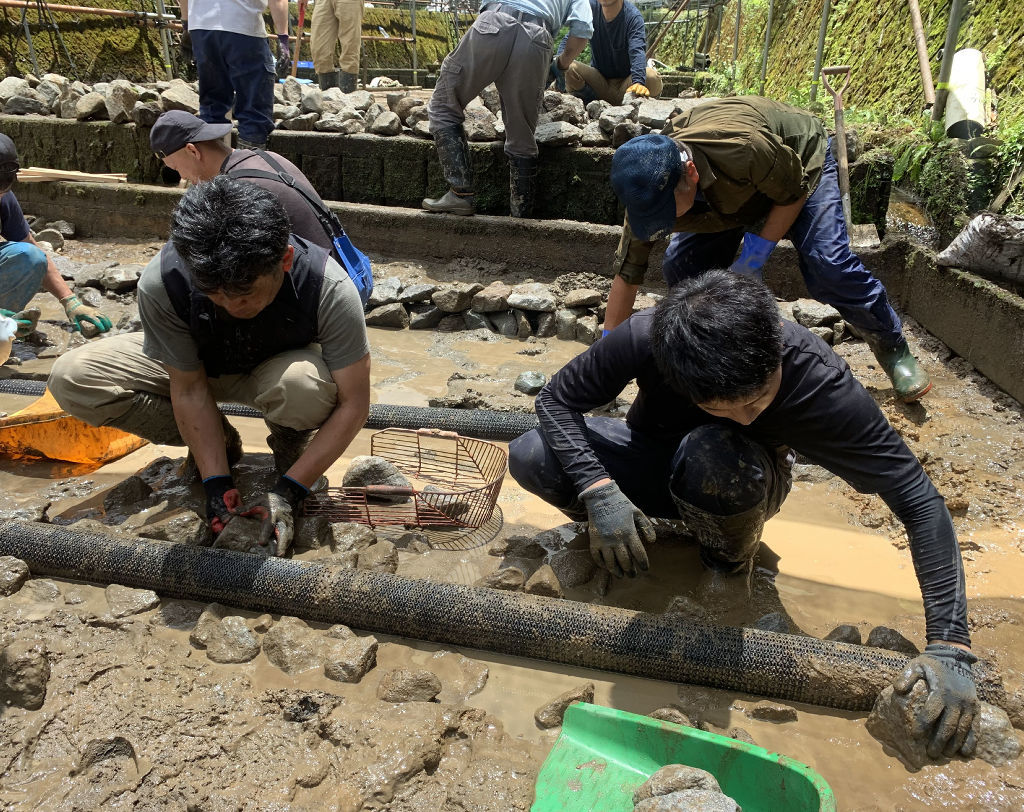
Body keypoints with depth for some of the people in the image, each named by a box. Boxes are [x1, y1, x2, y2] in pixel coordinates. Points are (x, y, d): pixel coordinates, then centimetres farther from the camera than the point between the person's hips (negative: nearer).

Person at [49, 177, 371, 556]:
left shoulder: (330, 288, -36)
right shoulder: (161, 281, -31)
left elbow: (353, 404, -30)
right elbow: (190, 390, -20)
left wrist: (288, 491, -33)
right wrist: (217, 482, -25)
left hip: (279, 367, -2)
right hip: (199, 365, 3)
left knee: (304, 385, -40)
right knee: (71, 379, -18)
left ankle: (290, 446, -3)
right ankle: (219, 443, 0)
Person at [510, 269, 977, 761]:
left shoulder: (820, 382, -33)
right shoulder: (643, 338, -33)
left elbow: (920, 502, -28)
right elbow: (555, 398, -20)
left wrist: (949, 646, -34)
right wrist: (599, 490, -36)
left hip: (745, 482, -1)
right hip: (653, 460, 2)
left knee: (713, 459, -40)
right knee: (530, 459, -25)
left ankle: (730, 565, -6)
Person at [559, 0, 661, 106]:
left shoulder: (633, 16, -15)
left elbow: (637, 51, -30)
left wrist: (638, 82, -50)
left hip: (626, 80, -2)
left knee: (652, 77, -31)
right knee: (568, 69, -24)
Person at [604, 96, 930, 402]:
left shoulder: (743, 147, -46)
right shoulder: (651, 190, -29)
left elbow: (794, 193, -24)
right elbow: (626, 275, -19)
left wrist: (756, 254, -29)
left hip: (801, 158, -4)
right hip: (732, 189, 4)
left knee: (828, 265, -23)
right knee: (681, 266, -15)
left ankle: (893, 347, 2)